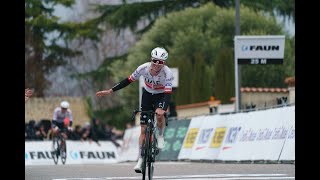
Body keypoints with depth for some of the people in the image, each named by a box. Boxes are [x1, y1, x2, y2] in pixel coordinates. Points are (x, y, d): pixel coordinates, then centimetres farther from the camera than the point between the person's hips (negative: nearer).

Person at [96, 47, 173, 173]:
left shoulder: (167, 73, -30)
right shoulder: (143, 68, -24)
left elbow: (168, 93, -37)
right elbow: (128, 80, -13)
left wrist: (162, 108, -56)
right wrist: (110, 91, -14)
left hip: (161, 95, -2)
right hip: (147, 95, 2)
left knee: (160, 115, -35)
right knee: (143, 129, -3)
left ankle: (160, 136, -4)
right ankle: (140, 159, 5)